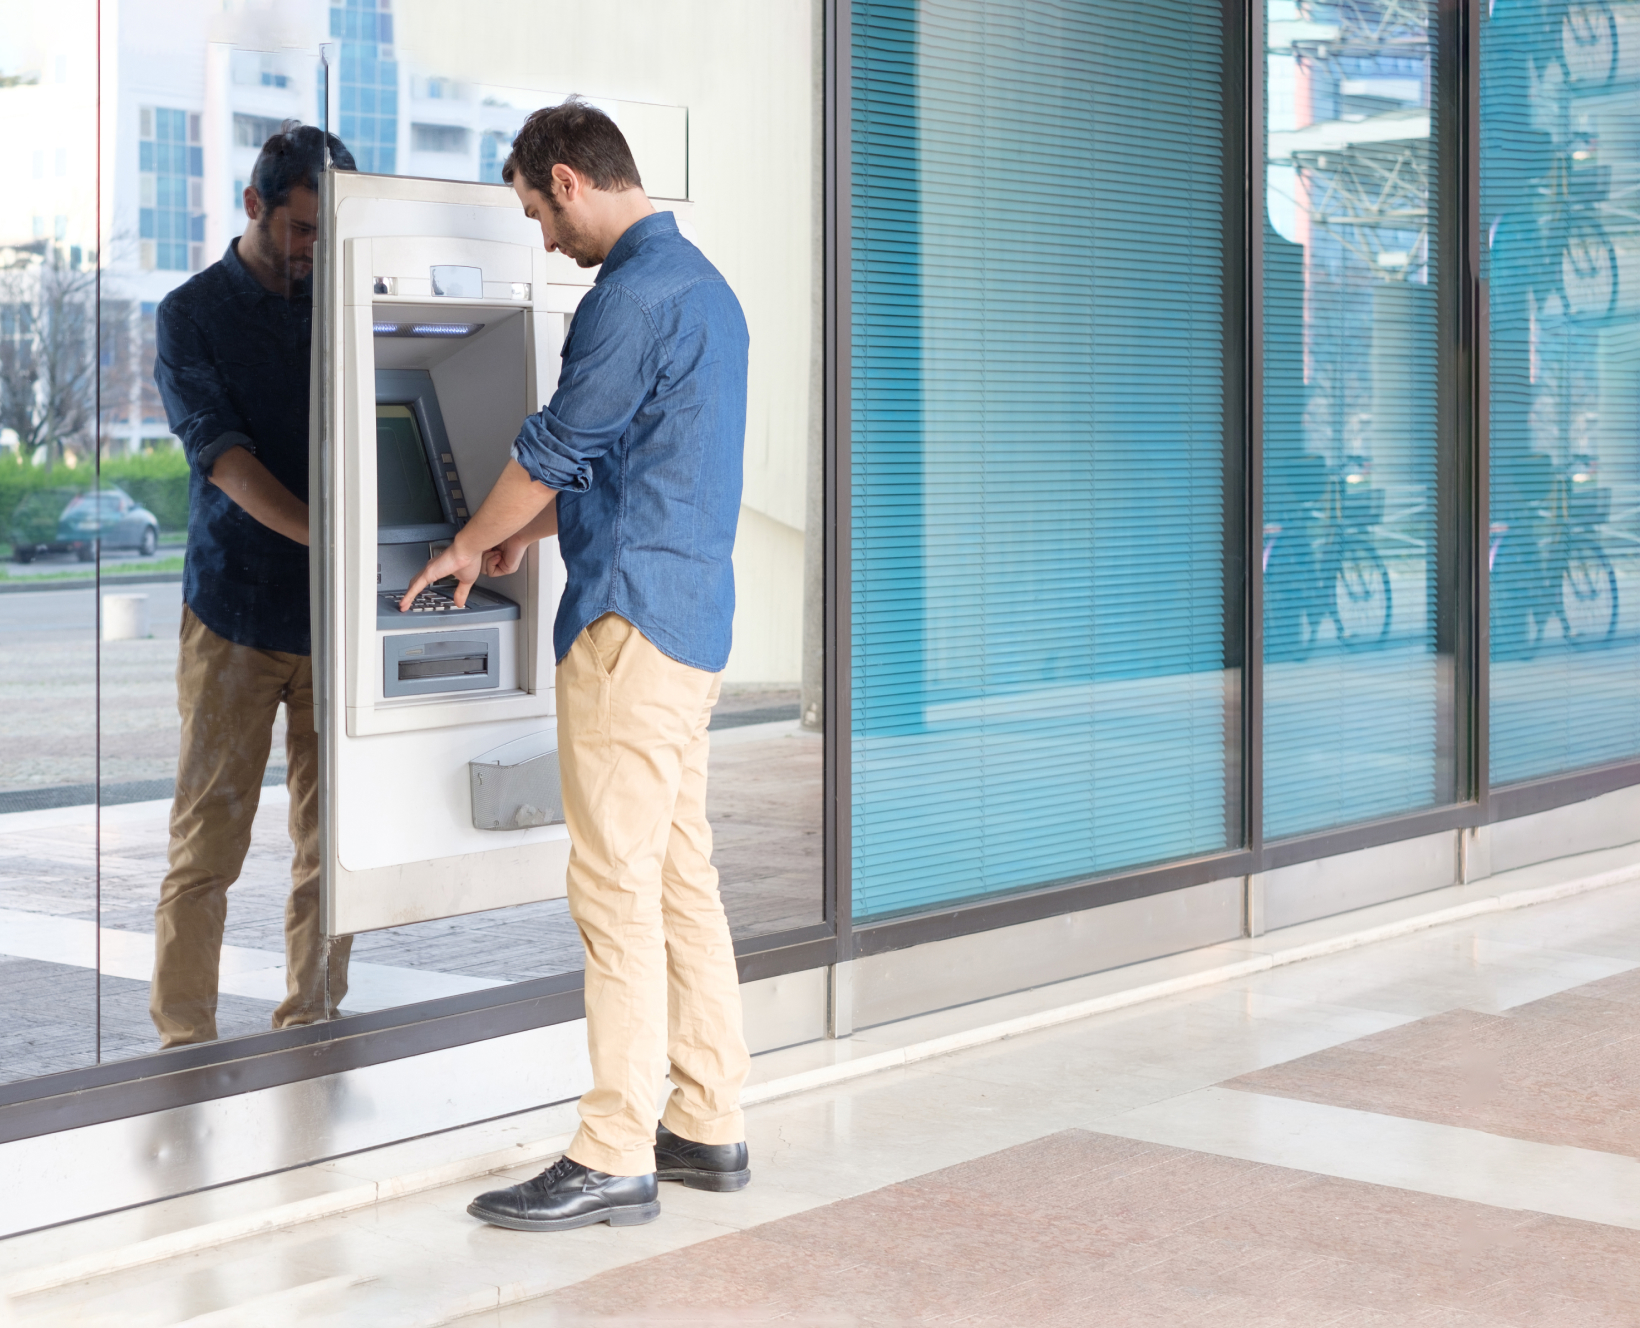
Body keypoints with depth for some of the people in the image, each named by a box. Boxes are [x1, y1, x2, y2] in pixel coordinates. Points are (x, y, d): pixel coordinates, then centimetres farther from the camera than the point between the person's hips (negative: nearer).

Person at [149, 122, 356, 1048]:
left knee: (333, 837, 6)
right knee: (209, 842, -1)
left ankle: (313, 1025, 16)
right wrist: (325, 536, -27)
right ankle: (187, 1044, 6)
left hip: (332, 614, 4)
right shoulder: (193, 315, 0)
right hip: (237, 610, -3)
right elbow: (223, 452, -13)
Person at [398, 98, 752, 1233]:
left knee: (616, 886, -8)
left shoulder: (635, 292, -15)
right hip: (695, 616, 10)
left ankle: (615, 1160, -5)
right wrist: (532, 528, 30)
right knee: (682, 875, 13)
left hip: (632, 617, -10)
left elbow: (558, 445, -9)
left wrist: (470, 547, 6)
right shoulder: (701, 283, 18)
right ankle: (710, 1126, 18)